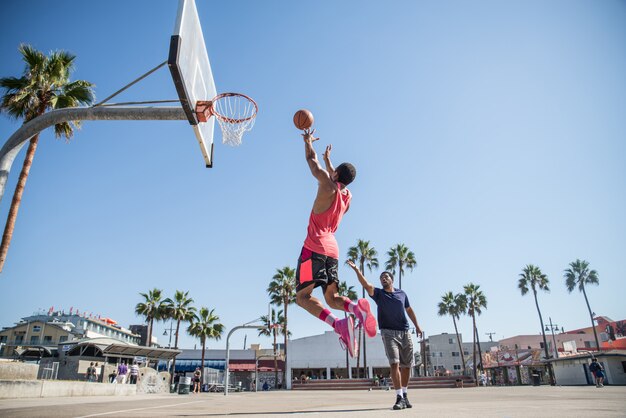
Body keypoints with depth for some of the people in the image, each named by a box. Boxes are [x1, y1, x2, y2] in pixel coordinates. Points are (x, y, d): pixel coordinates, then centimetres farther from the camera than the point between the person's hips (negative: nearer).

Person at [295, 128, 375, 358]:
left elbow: (312, 161, 8)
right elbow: (337, 179, 36)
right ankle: (357, 308, -21)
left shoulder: (328, 186, -6)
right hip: (333, 250, 7)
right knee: (332, 297, 10)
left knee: (302, 296, -9)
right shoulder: (347, 196, 13)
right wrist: (328, 159, 48)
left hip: (314, 248, -7)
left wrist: (308, 141, 25)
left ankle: (338, 324, -29)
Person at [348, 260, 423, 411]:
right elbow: (365, 284, -16)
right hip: (388, 333, -3)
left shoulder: (402, 293, 10)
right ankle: (400, 397, -9)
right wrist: (356, 269, -29)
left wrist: (417, 325, 19)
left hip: (405, 332, 3)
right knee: (395, 364, -14)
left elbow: (409, 310, 21)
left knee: (406, 365, 8)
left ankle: (405, 395, 24)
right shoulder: (378, 293, 0)